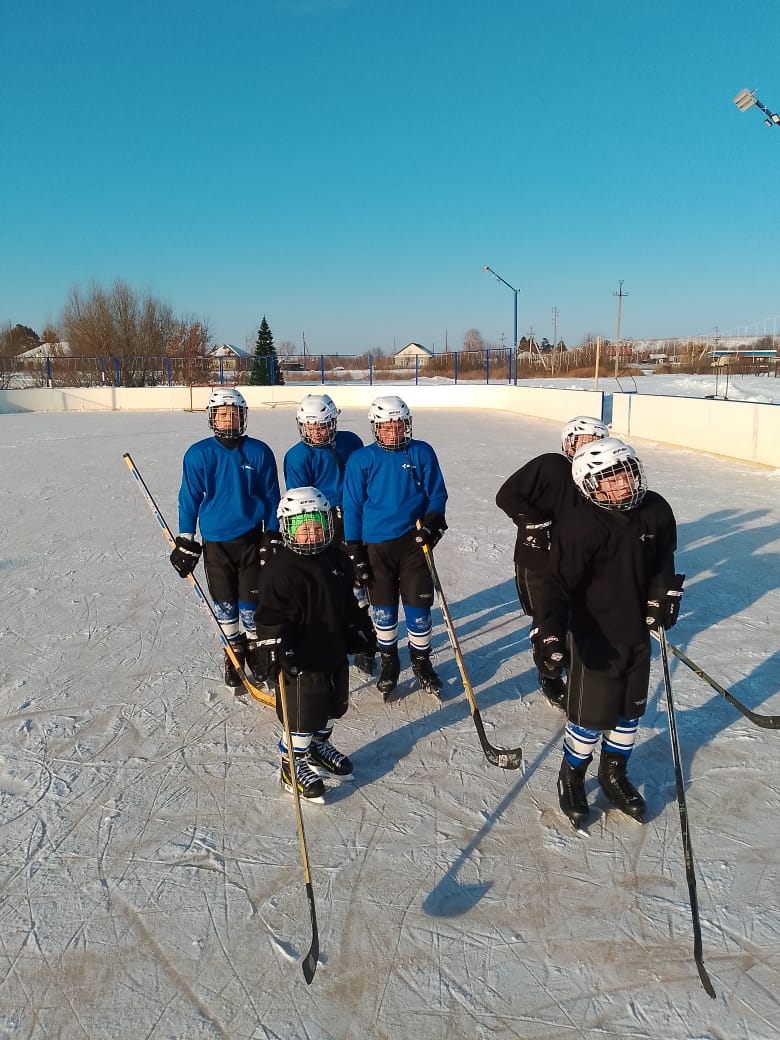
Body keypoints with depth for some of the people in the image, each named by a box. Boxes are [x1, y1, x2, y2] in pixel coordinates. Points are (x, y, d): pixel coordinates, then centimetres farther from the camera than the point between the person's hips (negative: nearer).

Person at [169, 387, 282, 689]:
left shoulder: (259, 452, -5)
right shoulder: (198, 454, -6)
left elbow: (271, 497, 1)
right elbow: (189, 499, 0)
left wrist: (272, 538, 1)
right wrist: (185, 542, 0)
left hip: (251, 537, 0)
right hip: (215, 540, 1)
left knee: (250, 598, 7)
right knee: (224, 600, 11)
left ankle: (254, 647, 28)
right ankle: (233, 651, 30)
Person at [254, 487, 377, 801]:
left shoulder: (336, 558, 3)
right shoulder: (280, 569, -19)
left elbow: (348, 602, 15)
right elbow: (270, 615, -21)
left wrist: (361, 630, 18)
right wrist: (276, 649, -29)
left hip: (335, 653, 8)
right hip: (302, 660, -7)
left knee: (334, 705, 22)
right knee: (303, 714, 3)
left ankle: (319, 746, 46)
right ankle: (293, 764, 25)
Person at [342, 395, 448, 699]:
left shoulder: (422, 453, -1)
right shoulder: (361, 460, -2)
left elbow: (437, 493, 4)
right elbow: (352, 507, 1)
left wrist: (433, 521, -15)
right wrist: (354, 550, -2)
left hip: (414, 541, 0)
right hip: (375, 545, 0)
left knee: (418, 605, 4)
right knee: (383, 608, 11)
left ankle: (421, 662, 25)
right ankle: (388, 662, 31)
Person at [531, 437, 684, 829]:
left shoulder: (656, 511, -6)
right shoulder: (580, 526, -24)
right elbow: (559, 583, -25)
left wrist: (664, 595, 2)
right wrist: (549, 632, -35)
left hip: (638, 632, 6)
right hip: (594, 637, -6)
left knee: (630, 710, 19)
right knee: (592, 716, 4)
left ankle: (614, 774, 43)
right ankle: (571, 778, 31)